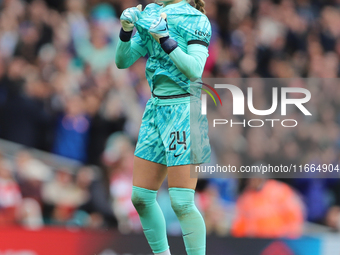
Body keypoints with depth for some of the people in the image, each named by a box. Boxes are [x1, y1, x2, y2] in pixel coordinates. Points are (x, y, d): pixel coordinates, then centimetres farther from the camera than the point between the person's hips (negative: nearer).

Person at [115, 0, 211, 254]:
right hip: (157, 109, 7)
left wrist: (164, 38, -25)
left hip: (185, 110, -7)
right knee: (141, 197, 7)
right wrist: (126, 30, -9)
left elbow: (194, 70, -19)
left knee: (181, 202, -11)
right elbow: (122, 61, 8)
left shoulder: (196, 20, -8)